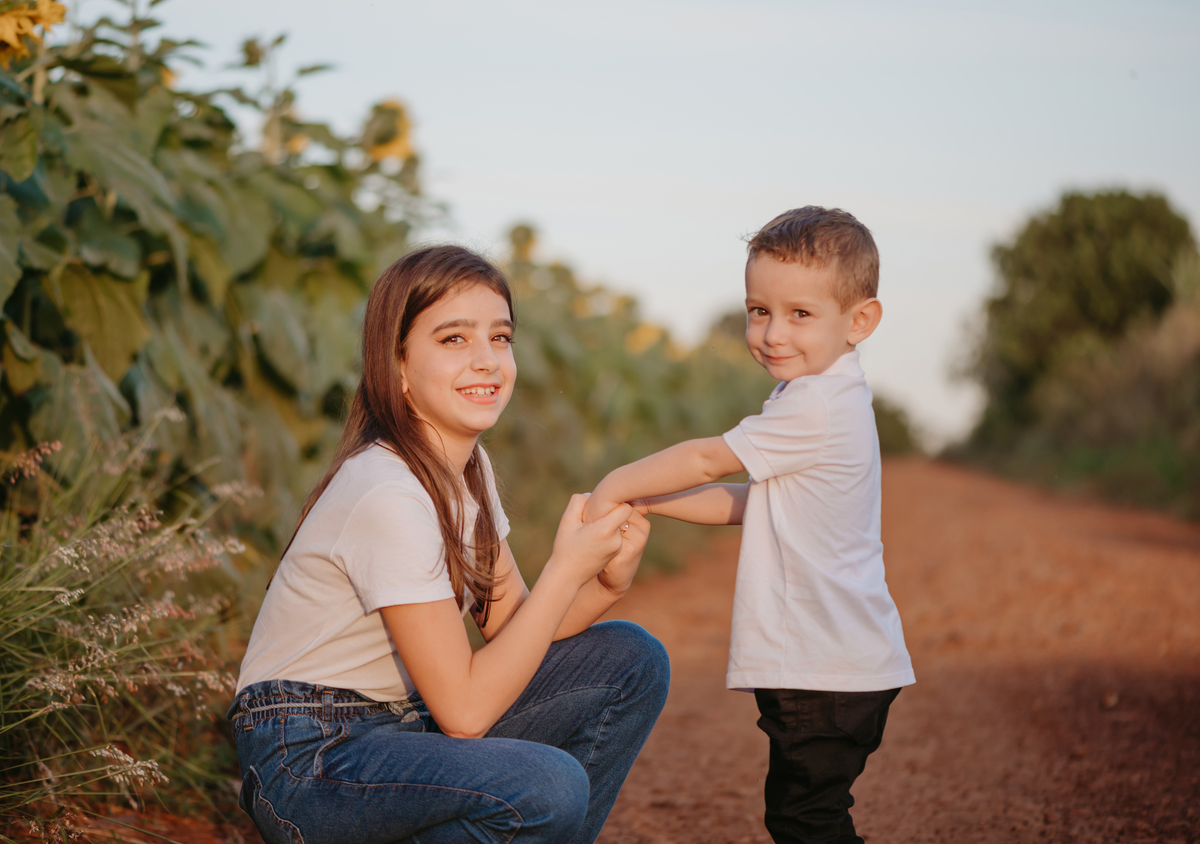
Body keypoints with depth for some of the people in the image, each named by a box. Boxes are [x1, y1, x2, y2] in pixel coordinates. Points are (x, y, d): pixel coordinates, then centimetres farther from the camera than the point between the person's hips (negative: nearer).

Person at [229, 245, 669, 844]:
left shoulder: (467, 466, 5)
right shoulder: (388, 495, -24)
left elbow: (510, 623, 6)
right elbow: (464, 711, -24)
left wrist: (608, 581, -12)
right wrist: (566, 568, -20)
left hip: (406, 721, 9)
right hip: (309, 763, -9)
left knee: (632, 662, 3)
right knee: (546, 786, -32)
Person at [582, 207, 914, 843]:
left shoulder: (816, 406, -19)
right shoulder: (831, 399, 15)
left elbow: (709, 459, -12)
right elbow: (749, 504, 15)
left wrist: (614, 487, 0)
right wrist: (642, 500, 9)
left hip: (829, 669, -10)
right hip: (834, 660, 10)